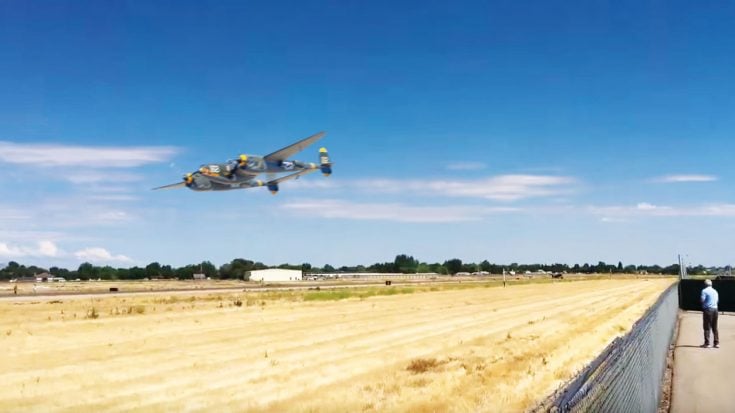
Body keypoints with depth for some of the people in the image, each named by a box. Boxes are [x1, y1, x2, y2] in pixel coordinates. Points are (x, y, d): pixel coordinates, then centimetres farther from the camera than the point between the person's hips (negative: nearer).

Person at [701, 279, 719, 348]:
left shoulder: (704, 291, -7)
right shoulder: (715, 291, 13)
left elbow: (702, 299, -12)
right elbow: (717, 300, 19)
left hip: (707, 309, -6)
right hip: (715, 309, 6)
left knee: (707, 327, -2)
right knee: (715, 327, 11)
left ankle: (707, 343, -4)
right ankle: (717, 343, 10)